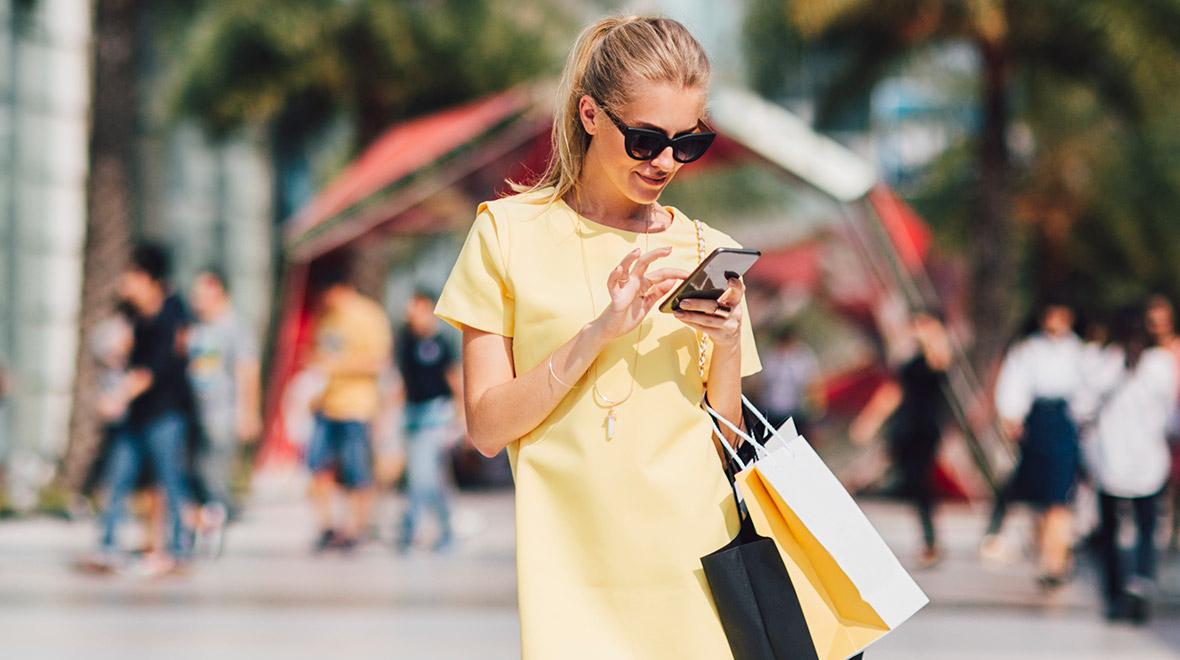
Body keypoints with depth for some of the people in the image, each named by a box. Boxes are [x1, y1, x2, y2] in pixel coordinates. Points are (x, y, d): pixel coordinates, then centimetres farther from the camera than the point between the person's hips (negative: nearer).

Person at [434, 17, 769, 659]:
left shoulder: (708, 254, 9)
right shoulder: (509, 232, 2)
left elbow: (724, 446, 10)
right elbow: (487, 429, -5)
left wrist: (728, 347, -7)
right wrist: (601, 329, -15)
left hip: (694, 574, 2)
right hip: (578, 581, -2)